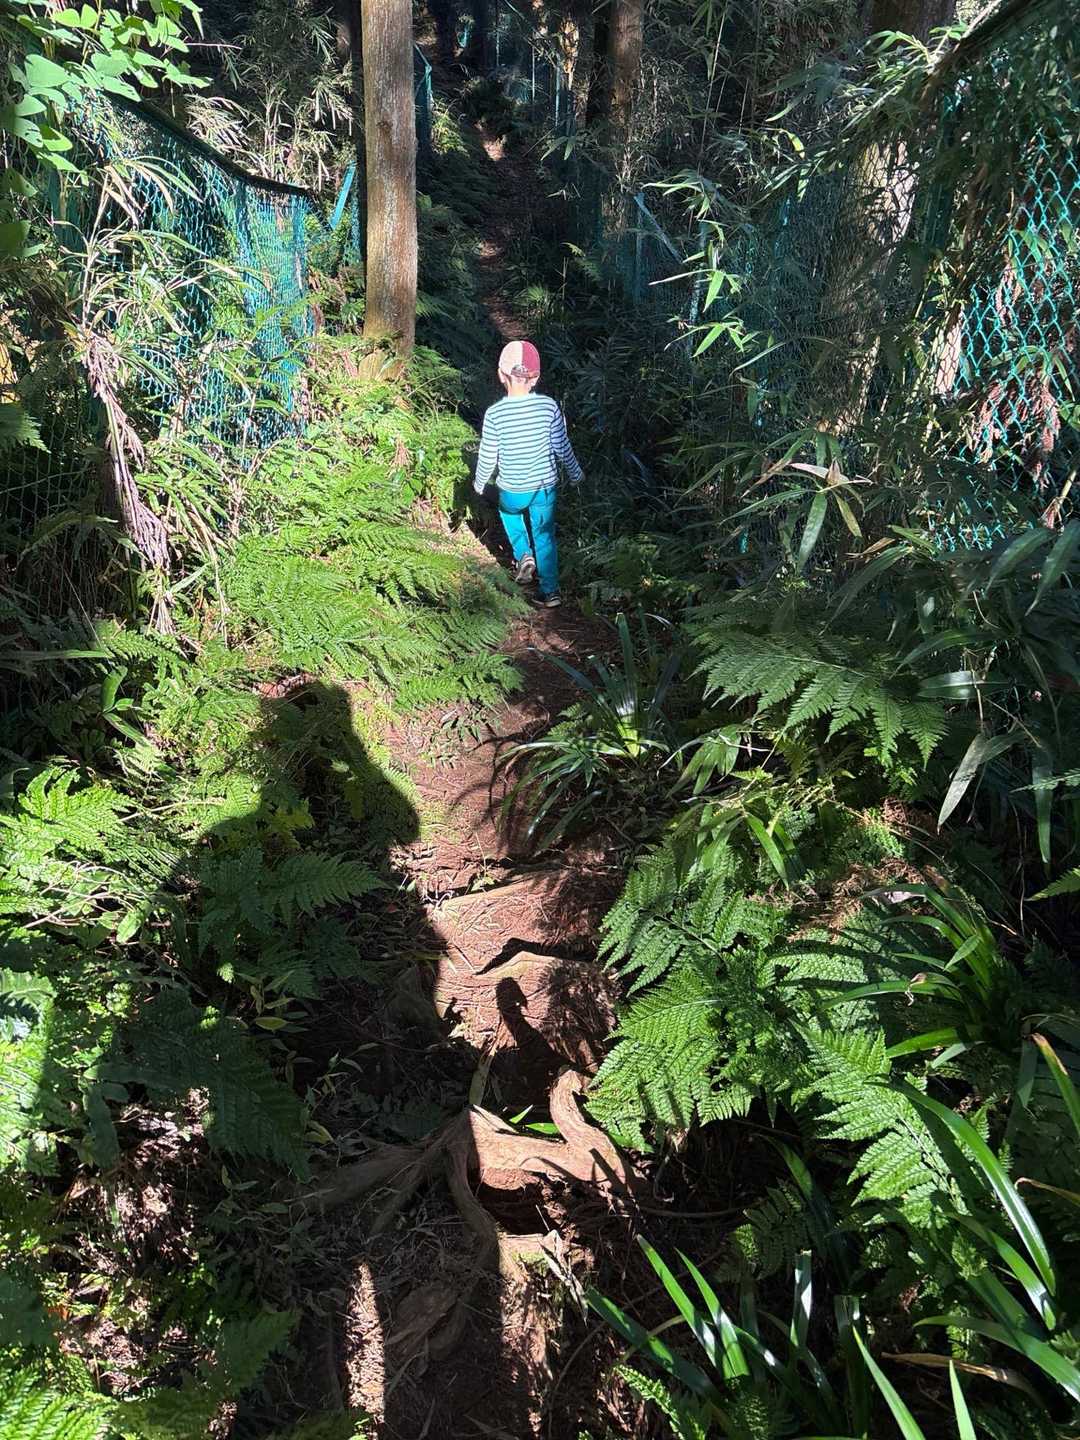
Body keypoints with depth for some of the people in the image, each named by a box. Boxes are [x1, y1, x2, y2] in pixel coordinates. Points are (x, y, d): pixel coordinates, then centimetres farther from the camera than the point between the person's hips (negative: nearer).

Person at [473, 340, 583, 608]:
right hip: (545, 486, 1)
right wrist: (575, 474, 13)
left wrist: (480, 483, 9)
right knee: (544, 536, 17)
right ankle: (550, 591, 19)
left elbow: (488, 457, -10)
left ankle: (524, 555, 18)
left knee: (510, 515, 33)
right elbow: (562, 448, -5)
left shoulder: (494, 414, -18)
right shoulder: (548, 406, -14)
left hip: (512, 488, -1)